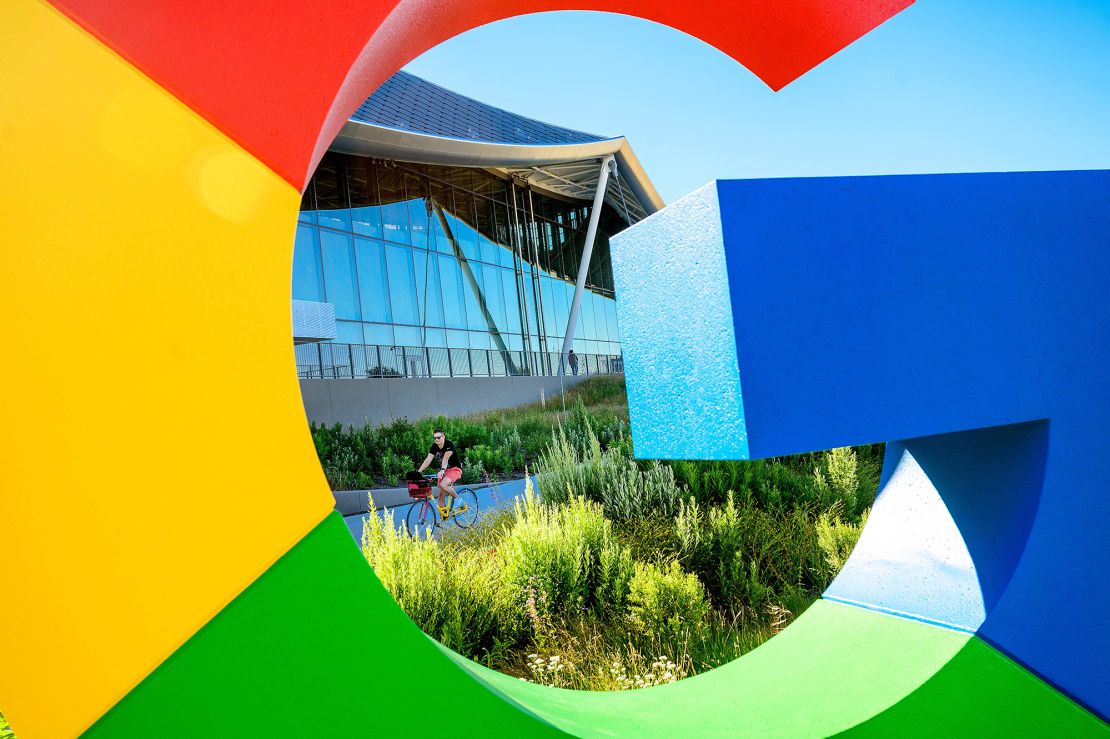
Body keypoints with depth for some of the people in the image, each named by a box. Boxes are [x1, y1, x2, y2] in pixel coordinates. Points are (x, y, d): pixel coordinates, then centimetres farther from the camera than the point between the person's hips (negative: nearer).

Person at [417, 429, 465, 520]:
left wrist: (442, 470, -47)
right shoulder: (434, 447, -1)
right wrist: (418, 471, -22)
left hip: (455, 469, -7)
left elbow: (445, 458, -32)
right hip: (443, 471, 7)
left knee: (443, 485, -32)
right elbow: (428, 459, -10)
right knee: (440, 495, -2)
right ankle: (443, 519, 6)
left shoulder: (449, 445, -17)